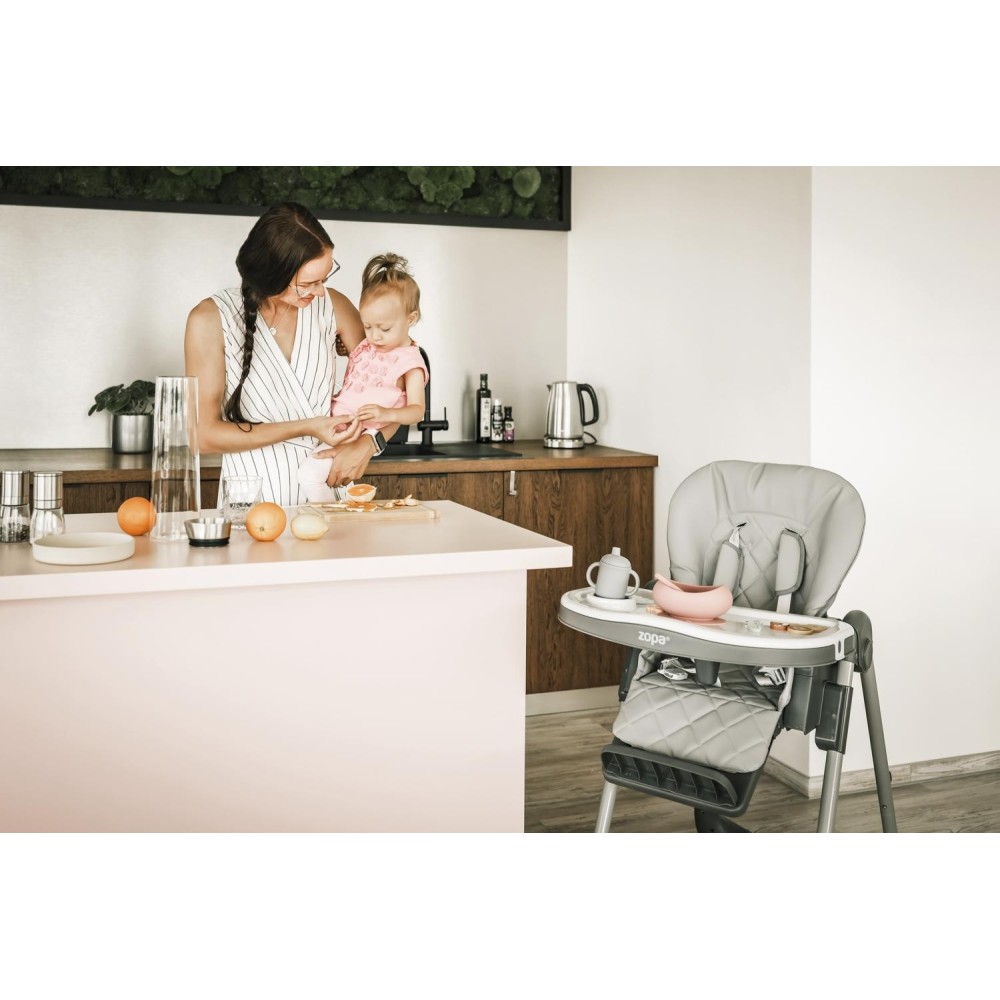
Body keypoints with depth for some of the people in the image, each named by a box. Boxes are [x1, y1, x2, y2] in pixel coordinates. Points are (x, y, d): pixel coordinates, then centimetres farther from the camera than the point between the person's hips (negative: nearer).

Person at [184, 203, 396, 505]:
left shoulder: (333, 306, 3)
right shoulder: (211, 319, -5)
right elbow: (204, 434, -5)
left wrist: (368, 442, -9)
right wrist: (305, 428, -11)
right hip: (253, 501, -2)